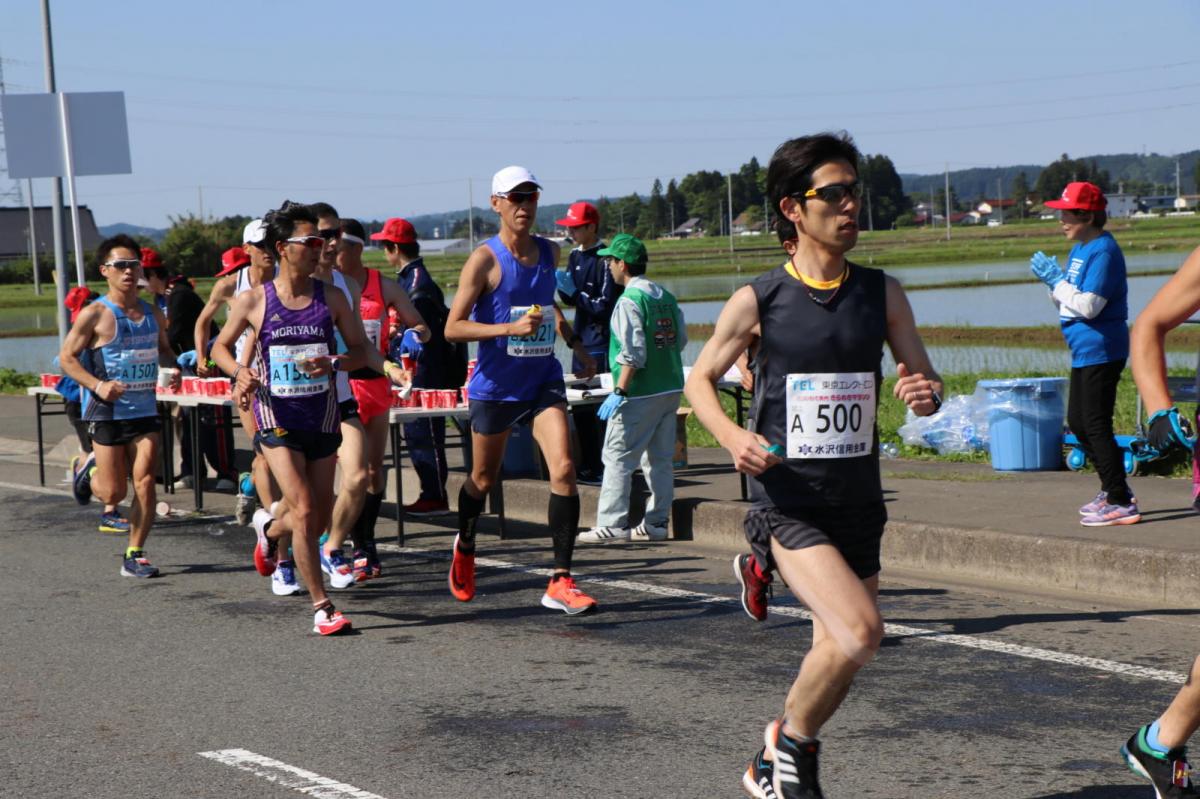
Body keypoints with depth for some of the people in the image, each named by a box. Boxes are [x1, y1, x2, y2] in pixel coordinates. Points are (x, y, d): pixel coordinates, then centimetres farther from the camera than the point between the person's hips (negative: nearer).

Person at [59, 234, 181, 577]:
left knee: (145, 482, -6)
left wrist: (174, 368, 3)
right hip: (107, 411, -4)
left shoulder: (153, 314, 8)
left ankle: (134, 555, 5)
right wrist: (97, 385, -21)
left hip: (145, 409, 4)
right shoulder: (95, 314, -7)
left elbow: (163, 349, 25)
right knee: (113, 493, 0)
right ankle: (90, 474, 35)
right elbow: (67, 357, -7)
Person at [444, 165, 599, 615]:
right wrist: (510, 328, -25)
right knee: (483, 478, 13)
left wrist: (575, 345, 19)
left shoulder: (549, 252, 7)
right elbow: (452, 328, -15)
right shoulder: (485, 259, -11)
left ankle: (560, 582, -13)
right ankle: (465, 545, 46)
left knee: (563, 469, -15)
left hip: (543, 380, 3)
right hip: (495, 386, -3)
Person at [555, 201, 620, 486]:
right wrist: (562, 286, -1)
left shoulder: (605, 259, -13)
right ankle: (589, 466, 19)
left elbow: (605, 305, -16)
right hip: (581, 340, 9)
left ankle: (606, 469, -4)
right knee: (580, 407, 11)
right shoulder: (575, 256, 13)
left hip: (602, 343, -9)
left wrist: (575, 292, -16)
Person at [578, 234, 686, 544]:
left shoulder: (630, 301, -14)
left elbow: (633, 353, -20)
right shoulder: (666, 297, 9)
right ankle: (656, 522, 14)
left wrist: (619, 391, -19)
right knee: (660, 458, 12)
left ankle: (611, 524, -4)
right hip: (670, 388, 8)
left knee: (617, 457, -2)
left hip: (639, 394, -8)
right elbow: (681, 339, 15)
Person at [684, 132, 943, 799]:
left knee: (836, 652, 12)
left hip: (858, 501, 4)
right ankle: (791, 743, 5)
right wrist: (732, 437, -14)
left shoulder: (883, 294, 2)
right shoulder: (757, 301, -6)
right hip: (786, 502, -4)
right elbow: (699, 379, 6)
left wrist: (927, 393, -19)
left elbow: (924, 379, 6)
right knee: (860, 631, -22)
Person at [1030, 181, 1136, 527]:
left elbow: (1088, 306, -23)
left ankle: (1120, 503, -6)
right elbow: (1068, 303, 17)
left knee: (1096, 426, -9)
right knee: (1077, 423, 16)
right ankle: (1114, 489, 26)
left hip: (1100, 351, -11)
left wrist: (1056, 280, -15)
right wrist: (1052, 282, 0)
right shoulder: (1079, 250, 13)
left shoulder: (1103, 252, -16)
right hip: (1083, 352, 11)